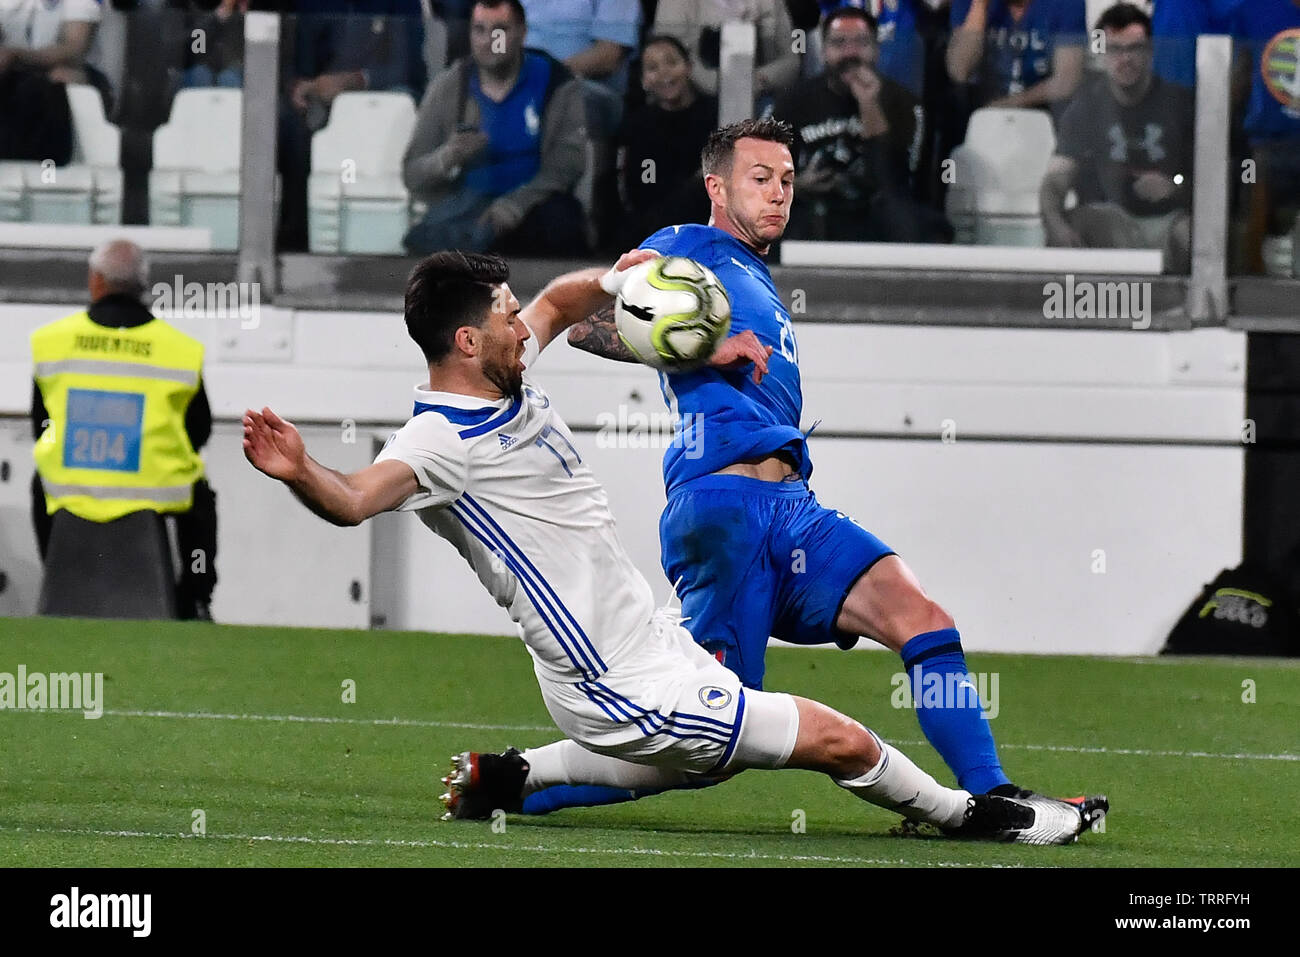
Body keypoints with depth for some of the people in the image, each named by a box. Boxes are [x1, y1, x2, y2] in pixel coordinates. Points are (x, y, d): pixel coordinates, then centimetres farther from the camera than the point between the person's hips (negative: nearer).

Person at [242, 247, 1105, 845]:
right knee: (840, 741, -5)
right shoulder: (443, 437, -23)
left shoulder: (508, 375, 5)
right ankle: (966, 816, 20)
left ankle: (519, 777, 31)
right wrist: (300, 474, -59)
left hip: (650, 642, 10)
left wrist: (609, 281, 4)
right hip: (625, 691, -10)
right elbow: (354, 500, -39)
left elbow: (559, 303, 24)